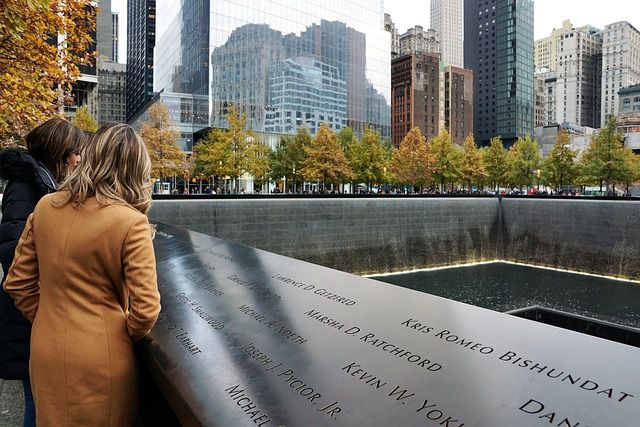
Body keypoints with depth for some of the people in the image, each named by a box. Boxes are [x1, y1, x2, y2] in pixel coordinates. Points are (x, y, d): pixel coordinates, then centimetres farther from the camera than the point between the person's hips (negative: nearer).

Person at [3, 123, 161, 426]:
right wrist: (129, 334, 0)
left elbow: (18, 282, 4)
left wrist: (47, 320, 16)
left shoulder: (45, 207, -5)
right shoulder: (131, 222, -21)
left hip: (46, 354, 4)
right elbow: (146, 309, -19)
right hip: (100, 359, -4)